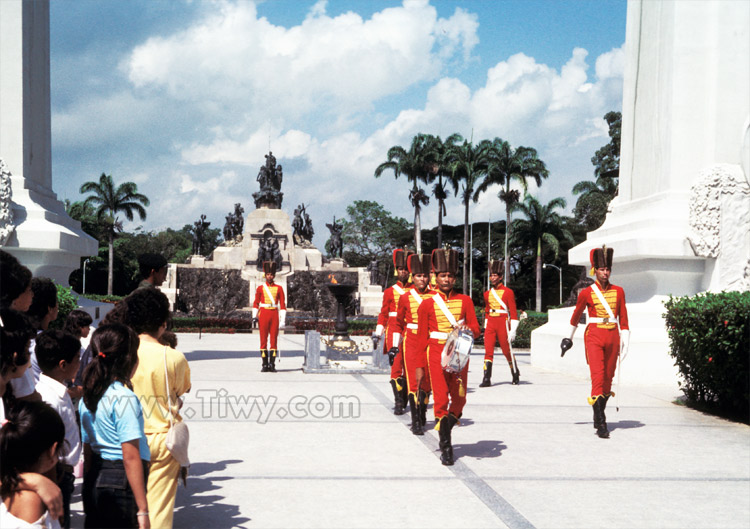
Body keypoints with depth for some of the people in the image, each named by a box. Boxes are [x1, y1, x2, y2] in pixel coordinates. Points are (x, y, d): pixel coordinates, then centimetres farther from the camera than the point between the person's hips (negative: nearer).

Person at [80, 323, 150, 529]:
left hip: (95, 482, 8)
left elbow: (87, 450, 15)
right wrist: (142, 510, -16)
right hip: (121, 482, -8)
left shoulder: (87, 398, 8)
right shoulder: (124, 398, -16)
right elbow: (131, 457, -18)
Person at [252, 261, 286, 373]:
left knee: (274, 340, -1)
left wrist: (283, 319, -2)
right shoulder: (260, 288, 6)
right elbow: (256, 303, 7)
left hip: (274, 315, 0)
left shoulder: (279, 288, 6)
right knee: (263, 340, -1)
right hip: (263, 315, 0)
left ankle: (272, 364, 4)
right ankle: (265, 365, 4)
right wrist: (254, 316, -4)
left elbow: (282, 305, 5)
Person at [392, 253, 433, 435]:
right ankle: (416, 422, -8)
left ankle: (422, 412, 31)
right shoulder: (405, 298, 2)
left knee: (427, 380, 8)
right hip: (411, 341, -2)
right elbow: (398, 323, 10)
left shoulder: (434, 297, 3)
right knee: (416, 378, -10)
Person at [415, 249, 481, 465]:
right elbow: (422, 336, 4)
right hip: (436, 354, -2)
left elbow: (476, 330, 3)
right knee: (441, 398, -8)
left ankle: (446, 428, 32)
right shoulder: (427, 305, 1)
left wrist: (468, 329, -20)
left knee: (459, 399, 2)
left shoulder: (465, 301, 6)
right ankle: (445, 447, 3)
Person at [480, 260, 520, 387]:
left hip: (503, 324, -4)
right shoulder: (487, 294, 12)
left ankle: (516, 374, 28)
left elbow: (513, 313, -4)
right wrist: (486, 328, 18)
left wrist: (513, 331, -10)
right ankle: (487, 379, -9)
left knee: (507, 351, 6)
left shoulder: (508, 292, -3)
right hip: (490, 325, 4)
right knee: (488, 351, -7)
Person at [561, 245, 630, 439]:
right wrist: (569, 337, 25)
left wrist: (625, 340, 0)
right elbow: (576, 315, 16)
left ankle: (599, 414, 30)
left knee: (608, 377, 11)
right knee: (598, 376, -14)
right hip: (594, 337, -3)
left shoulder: (618, 291, 7)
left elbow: (623, 319, 9)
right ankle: (601, 423, -17)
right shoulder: (586, 293, 0)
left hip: (613, 337, 4)